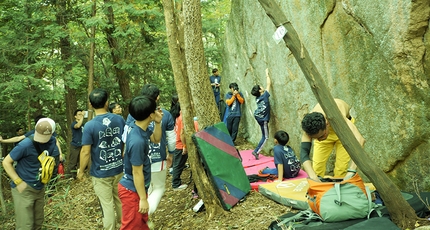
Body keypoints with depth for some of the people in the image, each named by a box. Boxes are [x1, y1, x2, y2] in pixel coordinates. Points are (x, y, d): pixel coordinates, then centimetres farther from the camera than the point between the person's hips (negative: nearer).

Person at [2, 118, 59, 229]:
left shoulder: (52, 141, -5)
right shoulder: (26, 144, -21)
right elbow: (6, 162, -14)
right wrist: (18, 182, -20)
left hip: (40, 188, 6)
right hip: (24, 189, -6)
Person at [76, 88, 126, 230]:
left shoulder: (90, 126, -17)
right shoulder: (119, 119, -6)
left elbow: (86, 152, -15)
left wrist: (81, 170, 1)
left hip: (101, 173, -4)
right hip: (119, 169, 4)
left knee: (107, 205, 9)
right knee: (120, 201, 23)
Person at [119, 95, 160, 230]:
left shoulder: (137, 127, -4)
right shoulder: (137, 141, -32)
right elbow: (137, 173, -25)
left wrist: (158, 122, -3)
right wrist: (143, 199, -16)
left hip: (137, 188, 9)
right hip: (132, 190, -9)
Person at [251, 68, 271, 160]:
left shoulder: (257, 98, 2)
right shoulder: (265, 95, -15)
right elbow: (268, 84, -8)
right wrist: (267, 74, 1)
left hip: (258, 117, 7)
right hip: (263, 119, -7)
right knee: (265, 137, 2)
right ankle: (256, 151, -3)